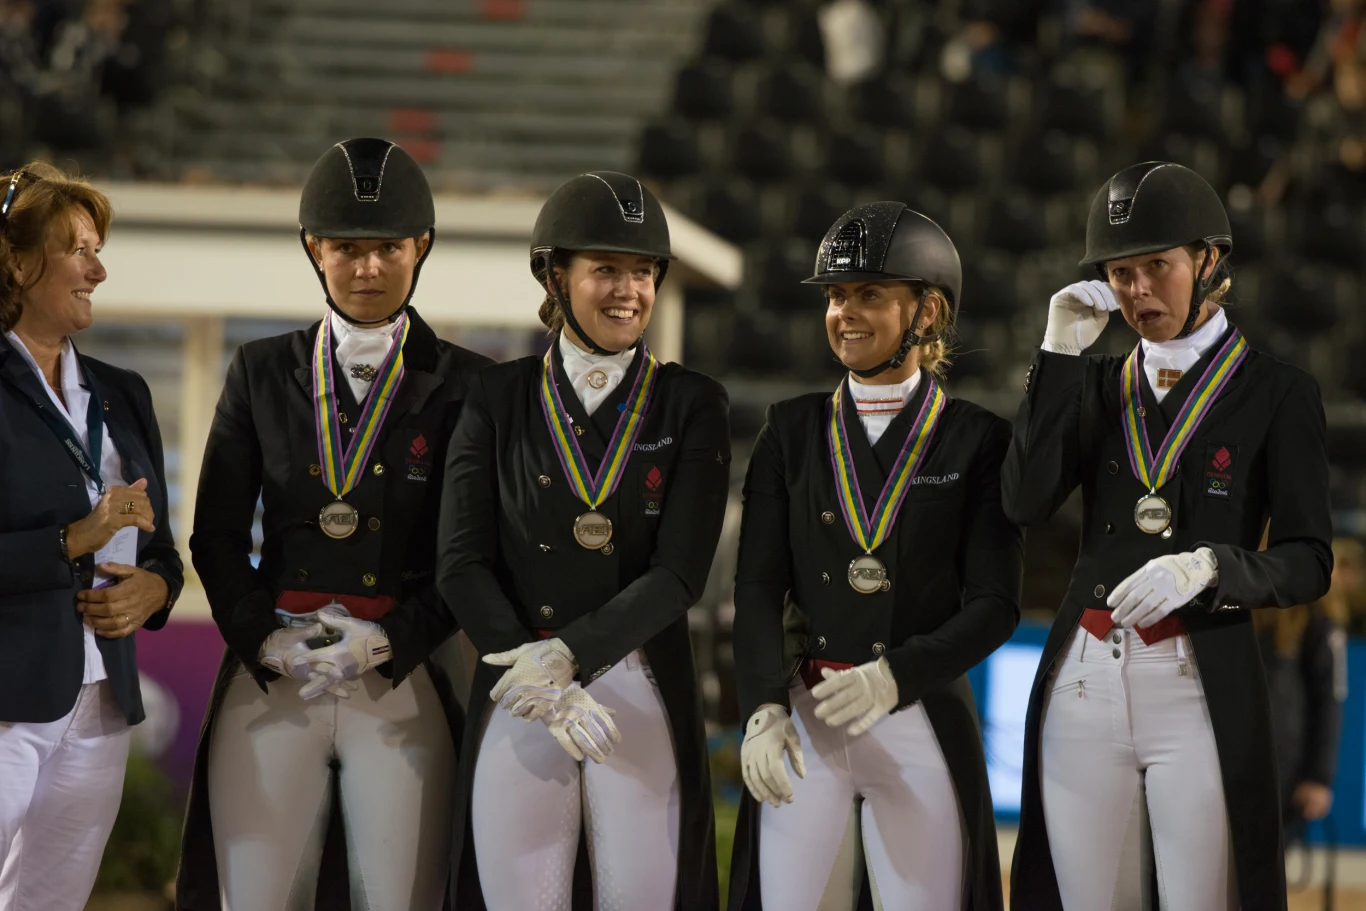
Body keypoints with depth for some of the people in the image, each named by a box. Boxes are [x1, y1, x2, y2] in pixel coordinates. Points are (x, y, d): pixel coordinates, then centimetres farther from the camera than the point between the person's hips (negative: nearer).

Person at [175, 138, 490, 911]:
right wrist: (264, 638, -6)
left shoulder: (464, 385, 6)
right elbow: (217, 534, 10)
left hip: (406, 684, -2)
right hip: (270, 681, 2)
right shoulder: (262, 374, 12)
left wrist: (390, 642, -11)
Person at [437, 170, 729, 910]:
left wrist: (570, 653, -18)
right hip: (518, 697, 1)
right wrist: (538, 685, -13)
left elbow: (679, 574, -5)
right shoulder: (498, 399, 6)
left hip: (640, 694, 0)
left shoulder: (691, 405, 4)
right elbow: (462, 564, 0)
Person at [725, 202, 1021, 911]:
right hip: (803, 720, 2)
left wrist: (895, 676, -19)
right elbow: (757, 585, 4)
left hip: (921, 722, -2)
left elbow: (995, 604, -4)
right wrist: (765, 708, -12)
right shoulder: (793, 431, 9)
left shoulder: (976, 440, 2)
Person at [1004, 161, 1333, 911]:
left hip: (1202, 682, -4)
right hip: (1083, 681, 4)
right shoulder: (1098, 384, 14)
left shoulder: (1277, 393, 2)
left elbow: (1308, 564, -3)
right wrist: (1060, 355, -3)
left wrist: (1207, 567, -21)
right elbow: (1026, 502, -2)